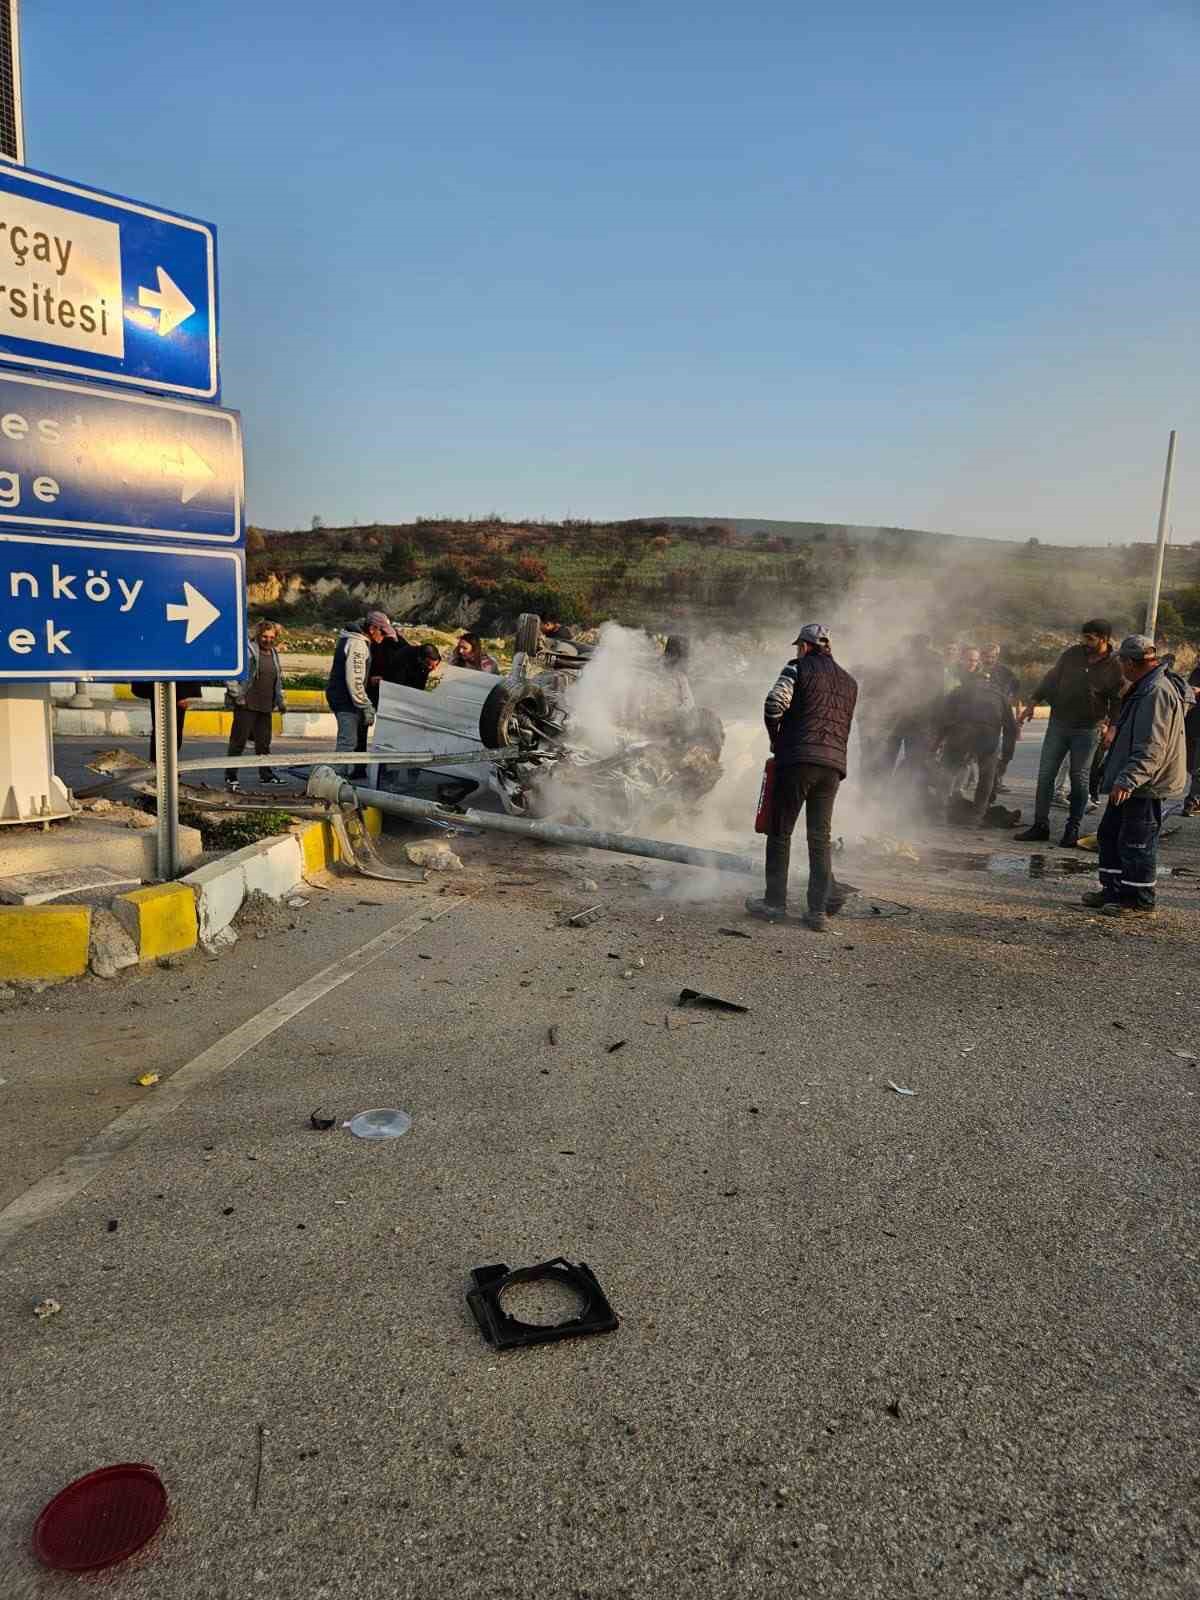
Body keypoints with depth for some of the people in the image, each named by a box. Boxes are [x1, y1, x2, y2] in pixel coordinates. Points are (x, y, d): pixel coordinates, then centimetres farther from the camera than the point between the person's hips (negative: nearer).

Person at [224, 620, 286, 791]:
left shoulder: (274, 653, 15)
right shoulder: (248, 650, -10)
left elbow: (278, 679, 26)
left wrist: (279, 700, 21)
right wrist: (237, 695, -16)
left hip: (266, 706, 7)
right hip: (246, 705, -7)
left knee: (264, 742, 14)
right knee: (238, 740, -2)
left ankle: (266, 774, 24)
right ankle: (231, 777, 5)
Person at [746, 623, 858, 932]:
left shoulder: (799, 667, 2)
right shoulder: (849, 682, 22)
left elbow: (774, 703, -11)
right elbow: (844, 726, 20)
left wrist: (775, 740, 5)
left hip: (798, 758, -5)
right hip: (834, 763, 5)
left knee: (780, 832, 4)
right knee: (820, 837, 8)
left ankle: (775, 903, 8)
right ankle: (819, 909, 5)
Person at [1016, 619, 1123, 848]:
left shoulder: (1115, 667, -7)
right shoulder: (1072, 654, 0)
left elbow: (1117, 702, -1)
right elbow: (1050, 679, 10)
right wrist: (1033, 702, 6)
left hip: (1087, 730, -3)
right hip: (1058, 724, 3)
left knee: (1079, 780, 3)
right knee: (1045, 775, 2)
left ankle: (1072, 829, 14)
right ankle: (1040, 825, 10)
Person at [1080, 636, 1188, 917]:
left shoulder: (1157, 692, -21)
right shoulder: (1145, 688, 13)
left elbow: (1151, 747, -28)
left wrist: (1128, 780, -31)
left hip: (1146, 787, -11)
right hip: (1131, 782, 11)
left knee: (1137, 843, -2)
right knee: (1109, 834, 17)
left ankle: (1140, 900, 10)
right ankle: (1113, 890, 26)